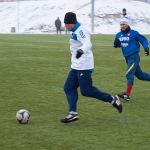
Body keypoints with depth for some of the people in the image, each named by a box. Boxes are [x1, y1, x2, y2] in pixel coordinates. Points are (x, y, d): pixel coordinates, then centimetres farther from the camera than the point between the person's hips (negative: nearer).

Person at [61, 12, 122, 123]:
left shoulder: (80, 31, -15)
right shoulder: (76, 32, 16)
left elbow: (88, 44, -30)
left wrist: (81, 51, -50)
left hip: (83, 66, -10)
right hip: (76, 67, 10)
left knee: (86, 91, -10)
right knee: (68, 88, 3)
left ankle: (112, 100, 3)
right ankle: (73, 113, -1)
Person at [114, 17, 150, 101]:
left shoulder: (134, 33, -10)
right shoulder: (119, 35, 7)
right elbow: (116, 45, 15)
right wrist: (116, 44, -8)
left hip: (134, 57, -7)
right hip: (127, 58, 7)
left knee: (129, 74, -15)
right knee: (139, 75, 14)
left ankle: (127, 95, -16)